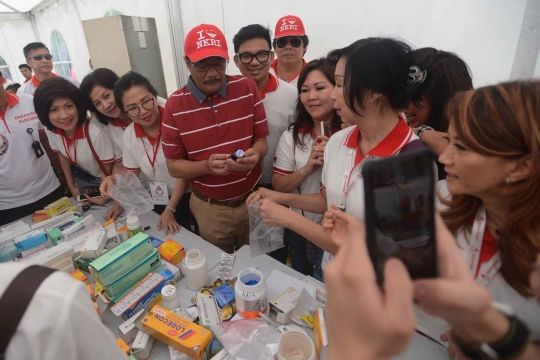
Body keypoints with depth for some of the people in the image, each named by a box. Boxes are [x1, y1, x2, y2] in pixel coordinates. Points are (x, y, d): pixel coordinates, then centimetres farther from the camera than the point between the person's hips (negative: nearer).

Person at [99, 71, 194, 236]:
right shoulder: (129, 135, -4)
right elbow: (131, 172, 10)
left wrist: (170, 209, -9)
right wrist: (114, 179, -13)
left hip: (188, 197, -4)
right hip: (158, 201, 5)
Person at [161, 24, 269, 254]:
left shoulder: (248, 89, -7)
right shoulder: (175, 105, -10)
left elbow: (261, 141, -2)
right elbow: (173, 166, -6)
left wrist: (255, 154, -26)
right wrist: (207, 166, -26)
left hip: (252, 200, 1)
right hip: (209, 208, 0)